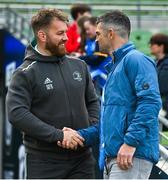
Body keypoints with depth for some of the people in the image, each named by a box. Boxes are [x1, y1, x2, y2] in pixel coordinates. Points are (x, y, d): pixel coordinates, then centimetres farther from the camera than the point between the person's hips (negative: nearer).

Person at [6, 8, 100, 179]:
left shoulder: (79, 66, 11)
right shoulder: (26, 73, -6)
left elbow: (92, 102, 22)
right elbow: (16, 113, -18)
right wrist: (58, 135, -22)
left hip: (82, 158, 5)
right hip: (45, 162, -5)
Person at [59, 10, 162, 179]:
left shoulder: (135, 60, -4)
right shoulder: (115, 67, 26)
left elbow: (150, 101, -19)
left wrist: (131, 142, -23)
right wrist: (80, 135, 14)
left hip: (132, 156, -10)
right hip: (112, 158, 10)